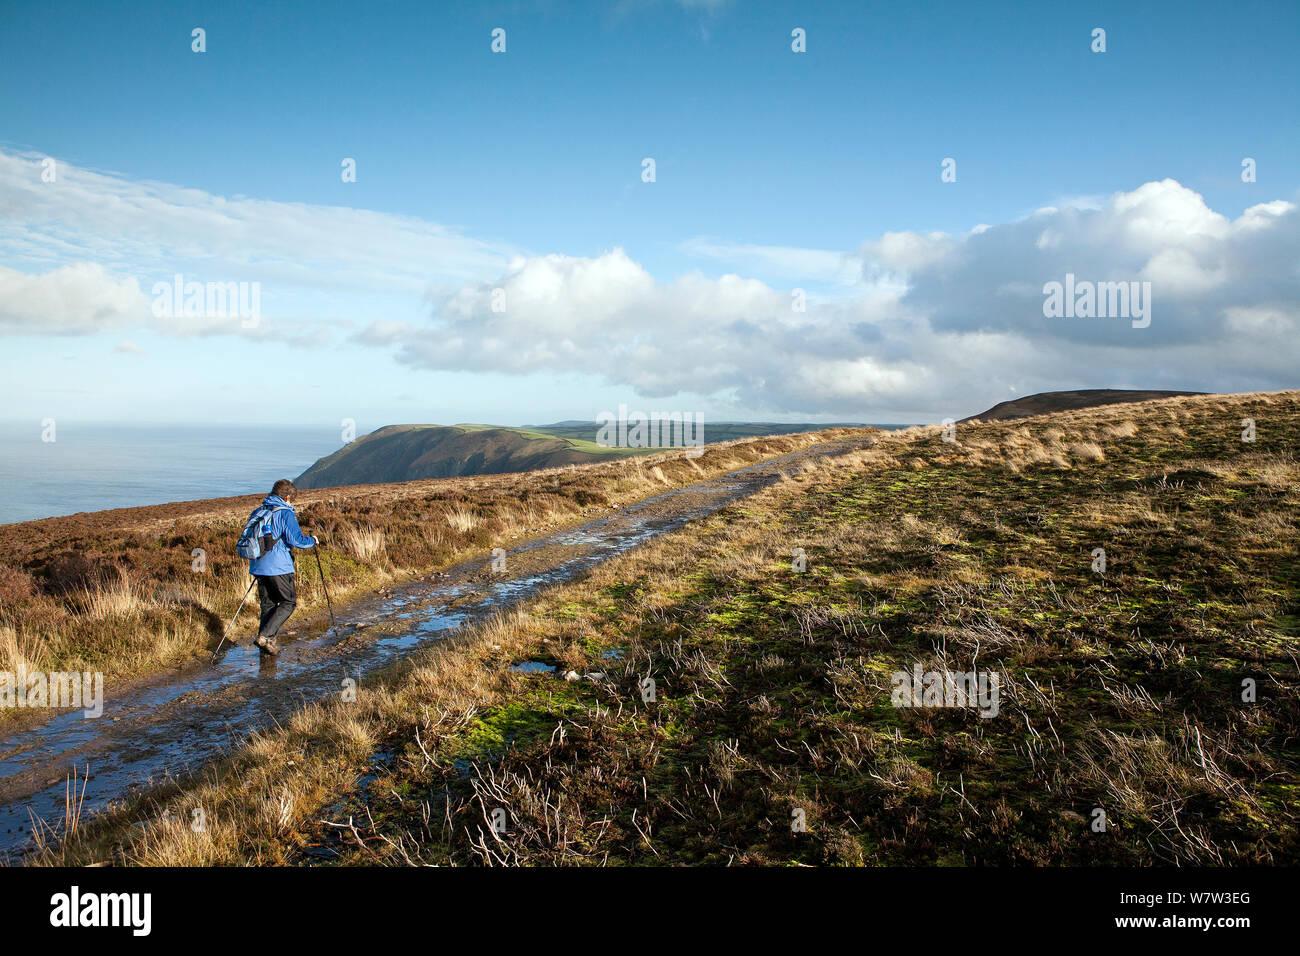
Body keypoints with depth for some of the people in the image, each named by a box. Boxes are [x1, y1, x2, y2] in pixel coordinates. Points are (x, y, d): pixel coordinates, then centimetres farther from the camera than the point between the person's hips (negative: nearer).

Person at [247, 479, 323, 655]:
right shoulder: (286, 513, -9)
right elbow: (296, 540, -14)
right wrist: (314, 541, 2)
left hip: (258, 566, 7)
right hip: (278, 566, -7)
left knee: (268, 604, 14)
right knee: (289, 602, 4)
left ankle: (266, 642, 9)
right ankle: (265, 636, -9)